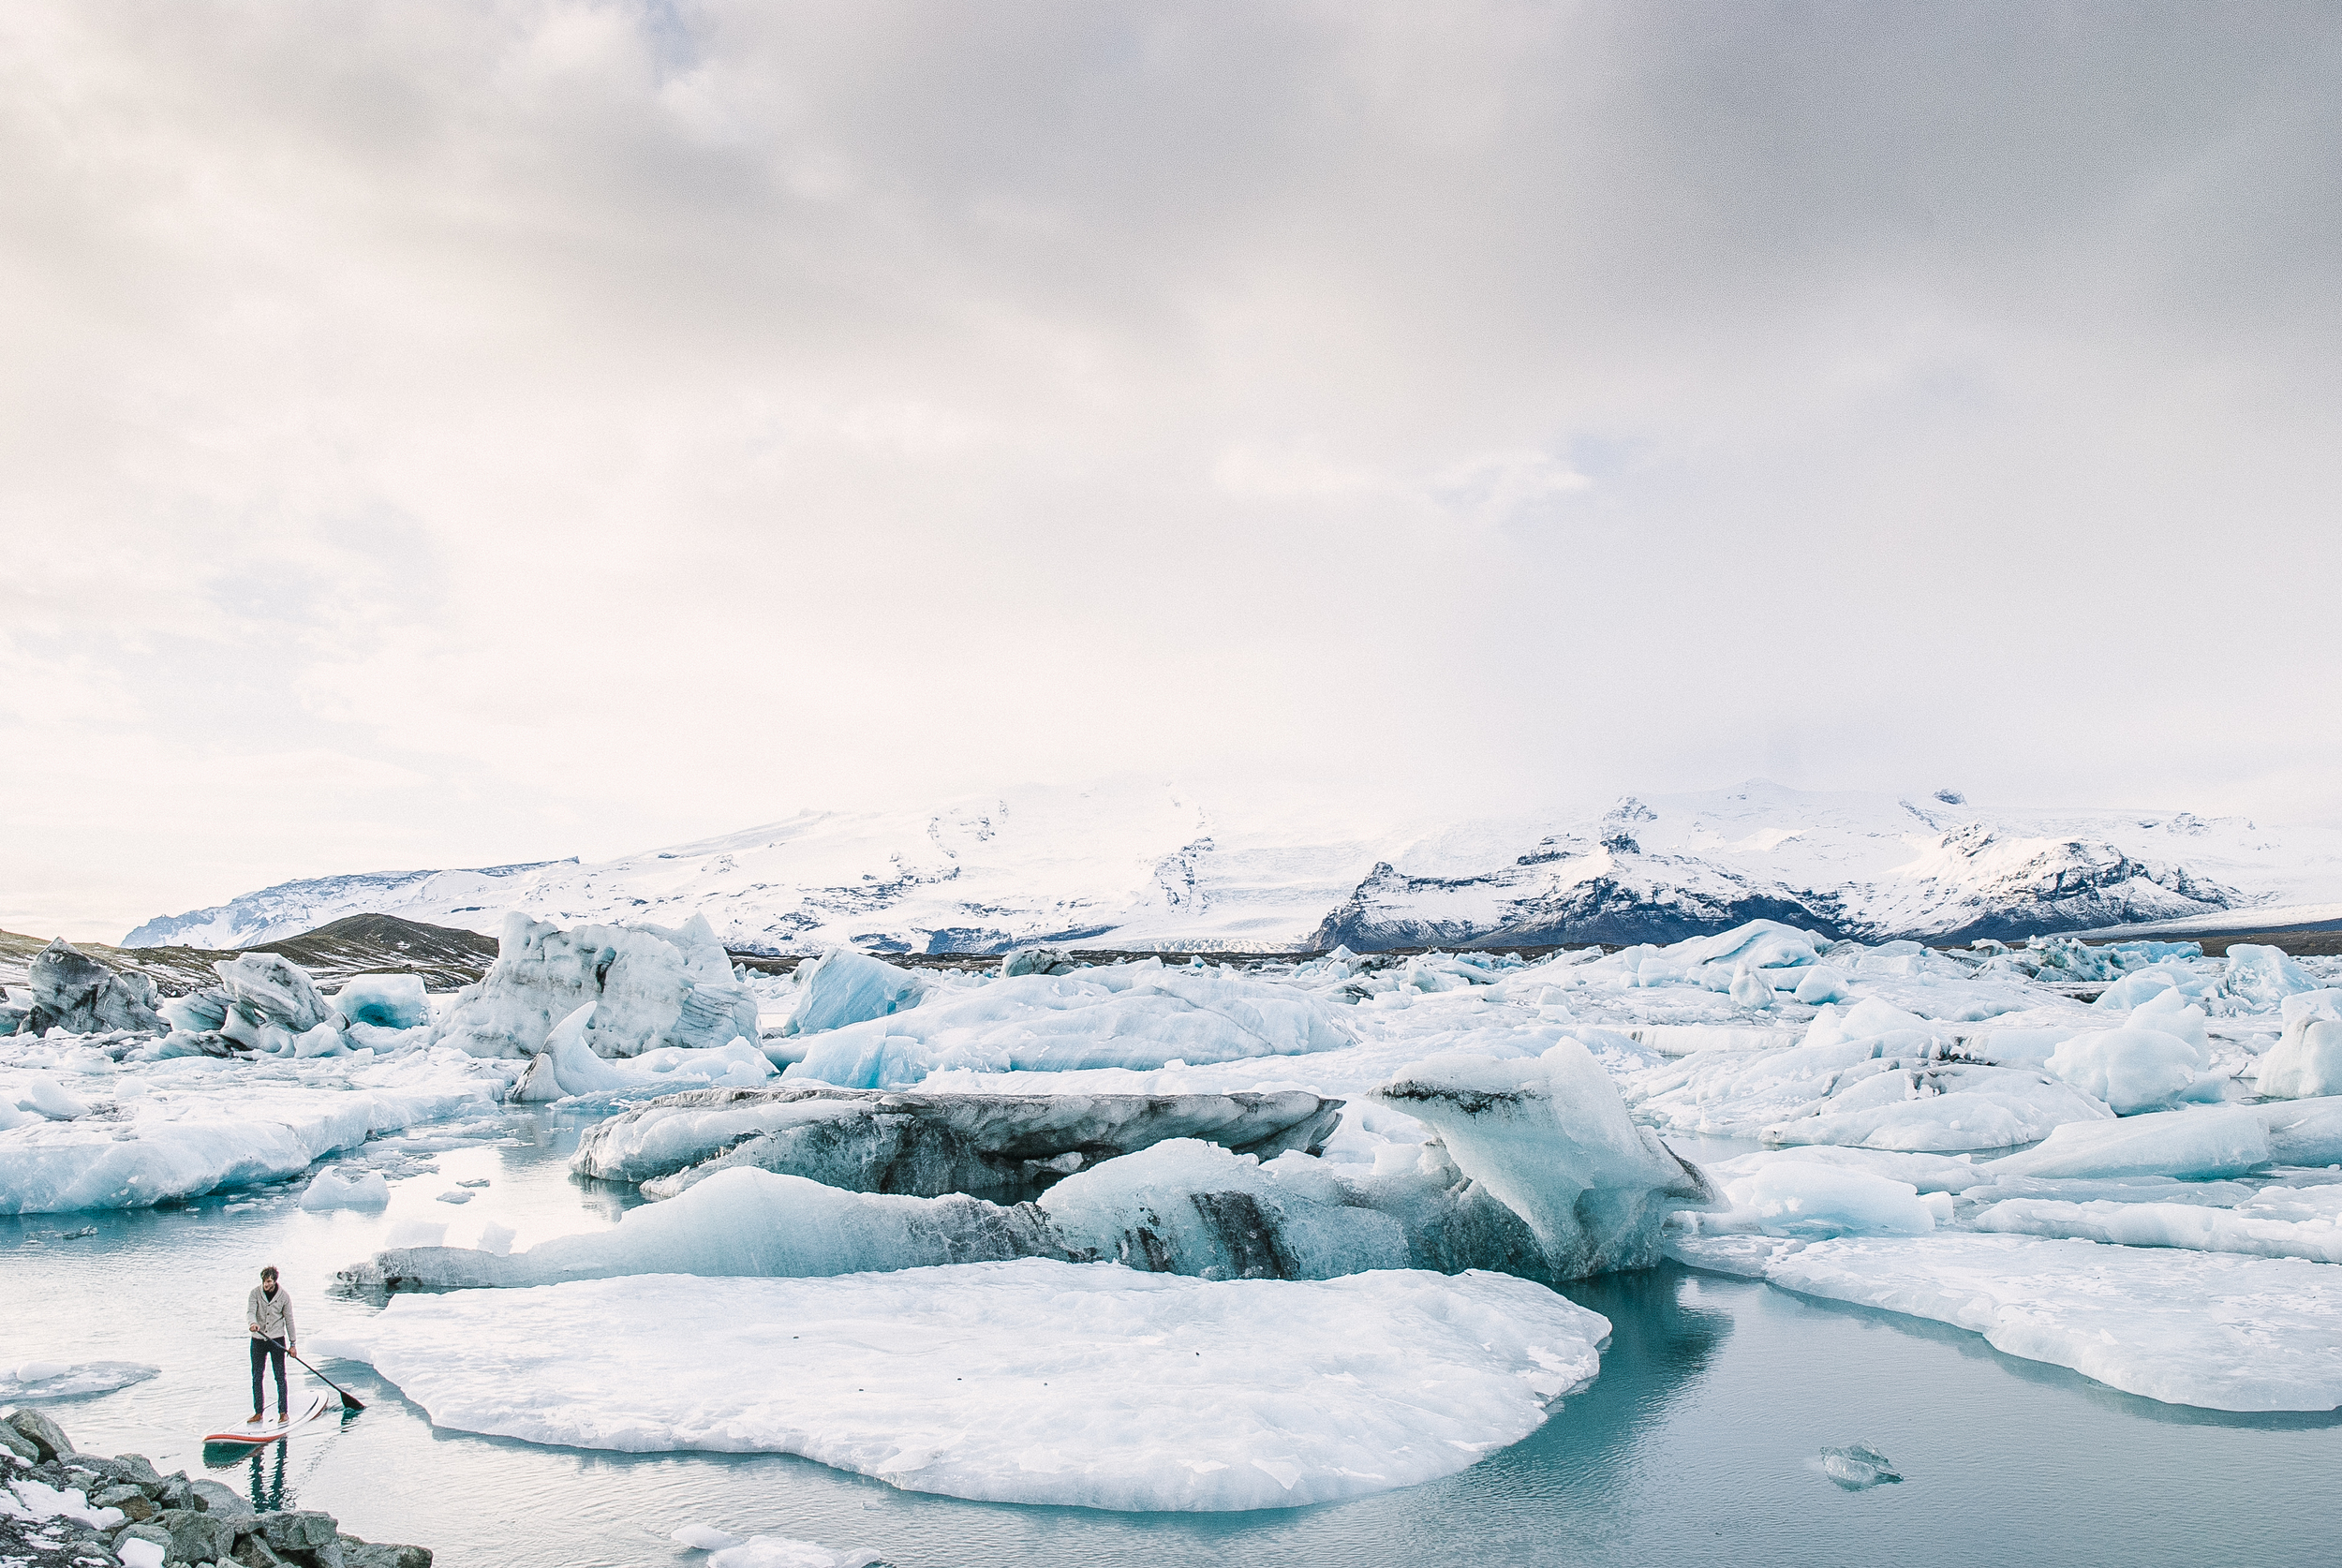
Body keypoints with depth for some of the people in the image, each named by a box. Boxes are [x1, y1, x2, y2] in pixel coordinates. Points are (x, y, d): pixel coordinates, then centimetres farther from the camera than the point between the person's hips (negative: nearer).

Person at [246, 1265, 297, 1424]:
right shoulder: (255, 1293, -5)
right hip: (258, 1340, 2)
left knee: (280, 1377, -1)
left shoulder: (284, 1296, -6)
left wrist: (293, 1343, 2)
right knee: (256, 1377, 5)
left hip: (277, 1339, -2)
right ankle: (258, 1412, 16)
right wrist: (252, 1323, -42)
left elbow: (289, 1320, 1)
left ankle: (283, 1411, 6)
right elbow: (250, 1311, -18)